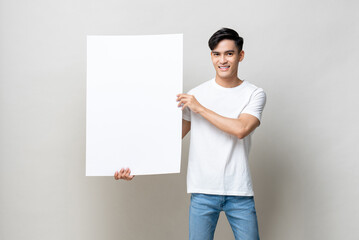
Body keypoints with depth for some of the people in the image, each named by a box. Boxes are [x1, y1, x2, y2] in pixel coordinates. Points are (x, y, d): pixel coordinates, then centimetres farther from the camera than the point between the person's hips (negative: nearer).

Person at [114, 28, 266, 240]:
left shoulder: (255, 94, 1)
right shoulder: (196, 94, 4)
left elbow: (241, 129, -16)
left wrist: (200, 108, -11)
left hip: (240, 193, 0)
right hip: (203, 191, 1)